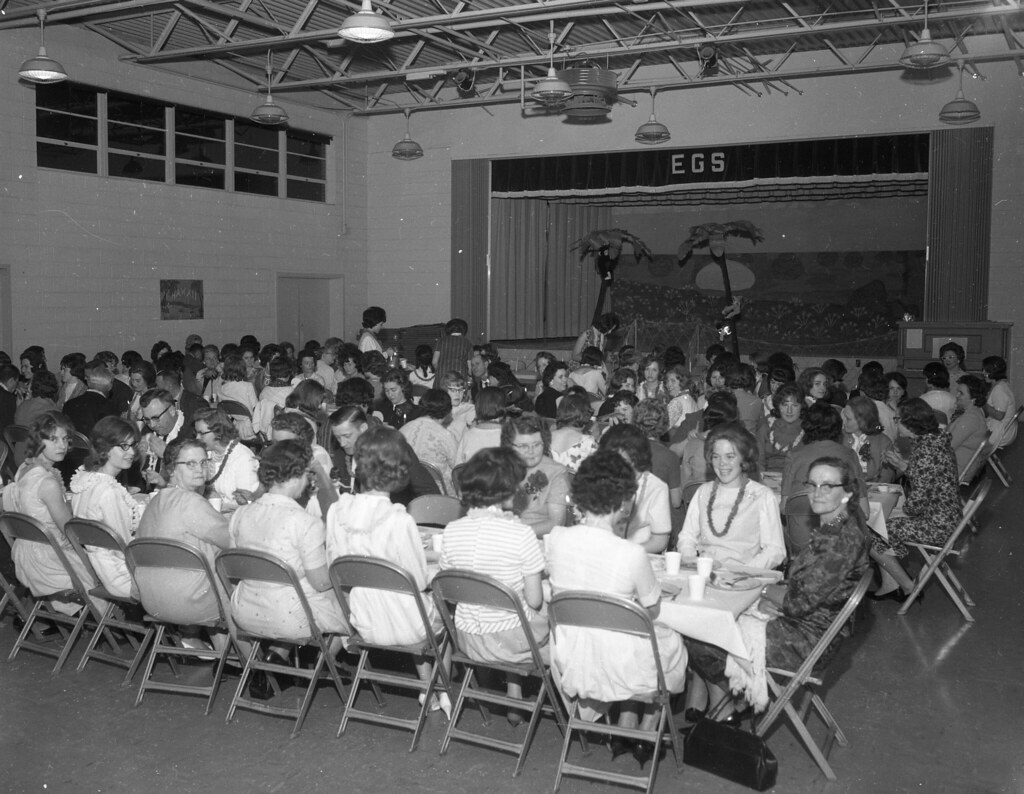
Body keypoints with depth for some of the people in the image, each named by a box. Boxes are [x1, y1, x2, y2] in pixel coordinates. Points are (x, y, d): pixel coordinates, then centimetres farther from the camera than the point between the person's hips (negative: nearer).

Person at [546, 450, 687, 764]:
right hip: (615, 668, -5)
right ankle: (644, 736, 37)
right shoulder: (632, 554, -26)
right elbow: (652, 609, -9)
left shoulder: (557, 538, -13)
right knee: (671, 643, 28)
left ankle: (624, 733, 33)